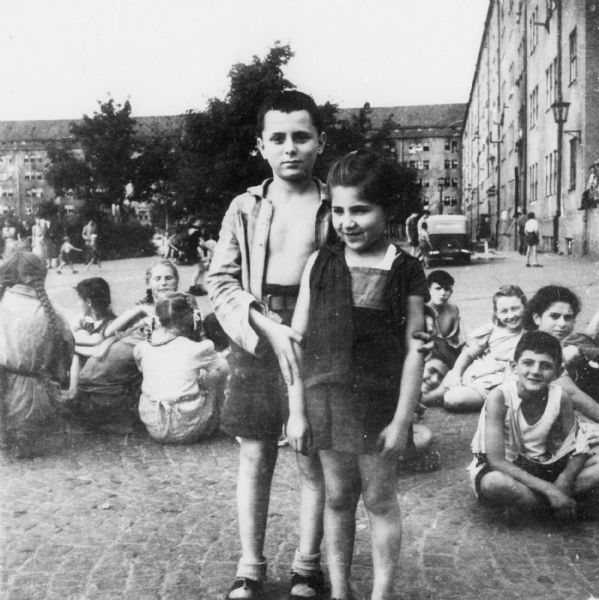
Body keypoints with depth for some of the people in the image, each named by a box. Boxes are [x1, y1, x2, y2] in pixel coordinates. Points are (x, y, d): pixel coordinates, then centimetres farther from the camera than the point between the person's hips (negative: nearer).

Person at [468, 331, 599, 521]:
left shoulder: (561, 397, -12)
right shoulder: (500, 397, -24)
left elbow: (579, 450, -7)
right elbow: (496, 460, -27)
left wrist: (564, 479, -29)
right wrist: (548, 489, -31)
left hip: (539, 467, 4)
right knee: (494, 483, -38)